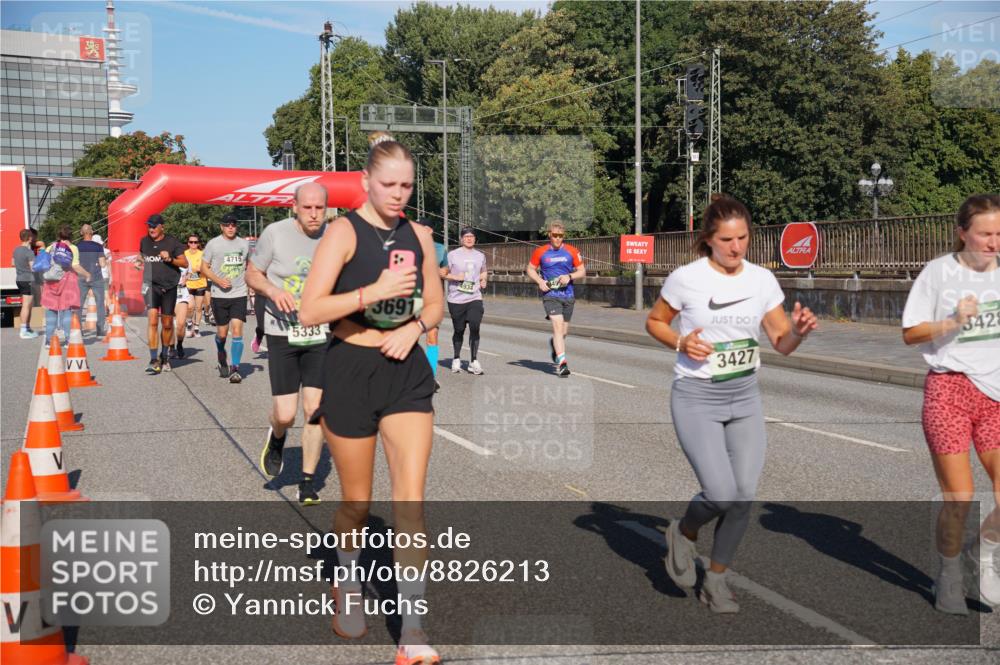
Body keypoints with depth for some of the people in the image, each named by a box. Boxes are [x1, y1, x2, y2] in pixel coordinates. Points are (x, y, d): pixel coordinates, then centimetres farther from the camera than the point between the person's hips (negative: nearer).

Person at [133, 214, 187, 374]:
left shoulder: (172, 242, -2)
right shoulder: (144, 241, 8)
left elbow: (185, 263, -1)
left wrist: (170, 259, -16)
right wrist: (139, 262, 8)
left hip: (169, 286, -1)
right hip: (151, 285, 1)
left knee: (167, 324, 9)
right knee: (152, 320, -15)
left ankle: (165, 356, 30)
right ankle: (154, 361, -17)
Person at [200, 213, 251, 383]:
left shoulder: (244, 244, 8)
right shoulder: (213, 244, 0)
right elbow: (204, 267, 2)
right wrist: (218, 280, -13)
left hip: (239, 294, 1)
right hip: (219, 294, -1)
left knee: (237, 329, -12)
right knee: (222, 333, 6)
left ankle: (235, 368, -9)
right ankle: (222, 361, 35)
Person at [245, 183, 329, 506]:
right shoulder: (275, 233, -7)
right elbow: (252, 274, 2)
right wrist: (274, 291, -17)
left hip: (321, 334, 2)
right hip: (283, 333, -2)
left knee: (315, 409, -2)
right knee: (285, 415, -4)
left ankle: (307, 482, 13)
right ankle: (276, 438, 34)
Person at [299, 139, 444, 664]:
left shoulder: (417, 237, 6)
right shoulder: (345, 231, -9)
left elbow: (436, 304, 17)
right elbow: (310, 311, -16)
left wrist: (415, 327, -5)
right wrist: (374, 291, -27)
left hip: (406, 370, 3)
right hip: (351, 370, -3)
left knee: (411, 493, -7)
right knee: (357, 501, 10)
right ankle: (348, 590, 40)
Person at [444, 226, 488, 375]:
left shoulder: (480, 256, 12)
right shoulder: (453, 255, 0)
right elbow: (443, 273, 2)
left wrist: (483, 281, 8)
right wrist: (455, 277, -15)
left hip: (475, 298, 2)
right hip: (456, 299, -2)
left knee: (475, 328, -13)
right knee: (458, 330, 7)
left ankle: (473, 361, -6)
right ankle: (456, 359, 26)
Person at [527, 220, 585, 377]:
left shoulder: (571, 251, 3)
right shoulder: (540, 252, 2)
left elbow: (582, 271, 7)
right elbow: (530, 269, 13)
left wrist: (569, 276, -12)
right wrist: (539, 281, -6)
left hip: (568, 295, 3)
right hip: (550, 295, -3)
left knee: (564, 331, 13)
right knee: (558, 326, -19)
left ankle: (553, 343, 48)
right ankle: (562, 363, -22)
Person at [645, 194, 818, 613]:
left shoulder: (762, 280, 1)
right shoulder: (686, 278, -9)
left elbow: (782, 343, 4)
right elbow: (654, 322, 5)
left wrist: (798, 331, -18)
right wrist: (681, 343, -14)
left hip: (745, 397, 4)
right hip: (696, 397, -4)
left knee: (744, 496, 1)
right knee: (721, 494, -14)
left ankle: (716, 580, 21)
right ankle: (683, 533, 21)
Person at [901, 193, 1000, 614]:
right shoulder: (939, 272, -6)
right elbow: (910, 333, -5)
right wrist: (953, 321, -17)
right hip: (949, 392, -4)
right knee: (958, 499, -3)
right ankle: (949, 576, 21)